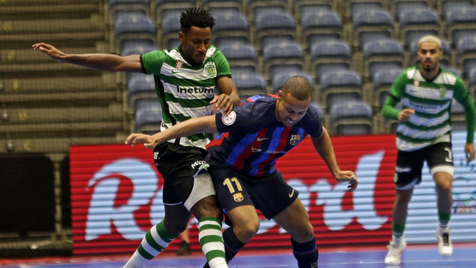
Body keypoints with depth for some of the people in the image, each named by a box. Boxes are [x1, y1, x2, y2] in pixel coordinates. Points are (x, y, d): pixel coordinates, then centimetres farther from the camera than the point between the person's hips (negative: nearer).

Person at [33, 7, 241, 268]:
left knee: (174, 223, 19)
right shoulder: (165, 61, -8)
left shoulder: (216, 58, 4)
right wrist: (65, 57, -12)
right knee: (209, 210, -25)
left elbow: (234, 95, -6)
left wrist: (229, 99, -33)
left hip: (201, 149, 7)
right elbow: (117, 63, -8)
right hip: (176, 149, -7)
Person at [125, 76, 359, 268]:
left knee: (304, 231, 7)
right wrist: (157, 138, -38)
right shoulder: (254, 113, -37)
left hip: (264, 173, 6)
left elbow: (320, 136, 9)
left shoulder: (308, 117, -18)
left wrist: (335, 170, 6)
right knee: (247, 226, -30)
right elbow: (204, 123, -33)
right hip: (227, 167, -6)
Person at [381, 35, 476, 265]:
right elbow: (386, 109, -20)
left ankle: (443, 230, 4)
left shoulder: (452, 82, -15)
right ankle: (397, 242, 36)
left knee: (444, 186, -25)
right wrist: (398, 115, -43)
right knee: (403, 196, 9)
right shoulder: (407, 78, -19)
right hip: (409, 143, 0)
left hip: (439, 142, 0)